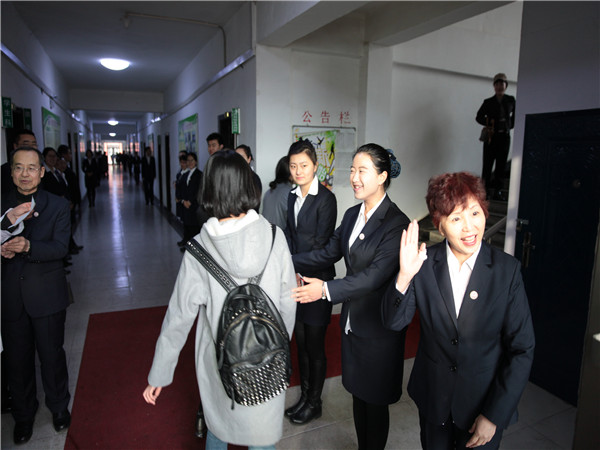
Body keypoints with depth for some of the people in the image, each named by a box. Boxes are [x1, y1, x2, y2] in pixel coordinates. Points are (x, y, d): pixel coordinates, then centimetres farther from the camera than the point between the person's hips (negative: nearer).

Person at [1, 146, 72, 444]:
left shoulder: (58, 206, -2)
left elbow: (60, 248, -12)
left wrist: (28, 247, -28)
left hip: (47, 296, -2)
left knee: (52, 355, 12)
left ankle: (59, 406, 36)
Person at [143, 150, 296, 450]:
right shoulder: (274, 236, -14)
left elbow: (179, 317, -10)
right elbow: (288, 300, -6)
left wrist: (158, 376, 3)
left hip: (219, 360, 0)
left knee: (218, 426, 27)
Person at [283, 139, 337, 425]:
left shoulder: (325, 199, -13)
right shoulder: (292, 197, 9)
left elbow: (321, 245, -15)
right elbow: (289, 237, 10)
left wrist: (300, 273, -13)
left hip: (316, 281, -7)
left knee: (314, 347, 8)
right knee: (301, 344, 18)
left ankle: (314, 404, 28)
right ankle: (304, 397, 36)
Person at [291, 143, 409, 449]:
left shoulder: (396, 223, -19)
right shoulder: (352, 215, 5)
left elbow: (376, 275, -26)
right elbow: (329, 253, 10)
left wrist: (326, 289, -32)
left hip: (378, 329, -7)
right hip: (352, 321, 7)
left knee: (375, 401, 12)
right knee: (358, 394, 21)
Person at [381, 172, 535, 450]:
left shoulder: (507, 269, -14)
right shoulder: (424, 263, -12)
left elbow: (522, 349, -10)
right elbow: (394, 322, -13)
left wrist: (495, 415, -9)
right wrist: (405, 276, -31)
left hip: (483, 401, -1)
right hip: (432, 399, 2)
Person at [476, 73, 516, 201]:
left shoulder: (511, 100, 9)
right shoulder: (488, 102, 4)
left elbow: (515, 115, 21)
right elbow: (479, 117, 6)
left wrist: (510, 125, 9)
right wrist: (488, 122, -10)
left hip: (504, 136, 2)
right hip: (491, 136, -1)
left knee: (501, 165, 0)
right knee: (487, 164, -3)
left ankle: (497, 191, 5)